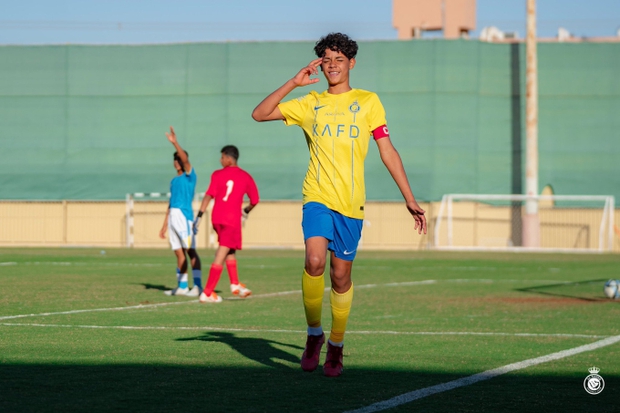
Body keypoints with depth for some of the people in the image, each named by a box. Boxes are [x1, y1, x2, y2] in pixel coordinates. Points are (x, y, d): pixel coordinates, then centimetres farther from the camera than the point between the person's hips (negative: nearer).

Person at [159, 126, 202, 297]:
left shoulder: (189, 175, -1)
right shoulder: (174, 181, 20)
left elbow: (185, 159, -20)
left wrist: (175, 143, -30)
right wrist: (165, 224, 22)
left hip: (185, 216, -7)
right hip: (173, 217, 7)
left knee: (190, 251, -12)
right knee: (179, 253, 8)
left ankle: (197, 286, -16)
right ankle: (182, 286, 12)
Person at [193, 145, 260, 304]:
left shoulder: (218, 175, 2)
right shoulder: (246, 177, 3)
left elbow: (209, 195, -7)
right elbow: (254, 201, 9)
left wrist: (199, 216, -9)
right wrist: (246, 211, 29)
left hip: (216, 219, 3)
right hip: (232, 219, -3)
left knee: (230, 250, 23)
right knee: (221, 256, -4)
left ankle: (235, 284, 26)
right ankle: (207, 293, -8)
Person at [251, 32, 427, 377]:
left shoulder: (368, 102, 7)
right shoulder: (310, 104, 11)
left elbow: (388, 151, 6)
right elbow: (260, 114, 6)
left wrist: (410, 199, 1)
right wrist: (294, 83, -3)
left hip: (351, 203, 0)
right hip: (317, 197, 0)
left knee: (341, 275, 2)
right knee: (315, 261, -22)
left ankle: (336, 347, 19)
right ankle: (314, 334, -4)